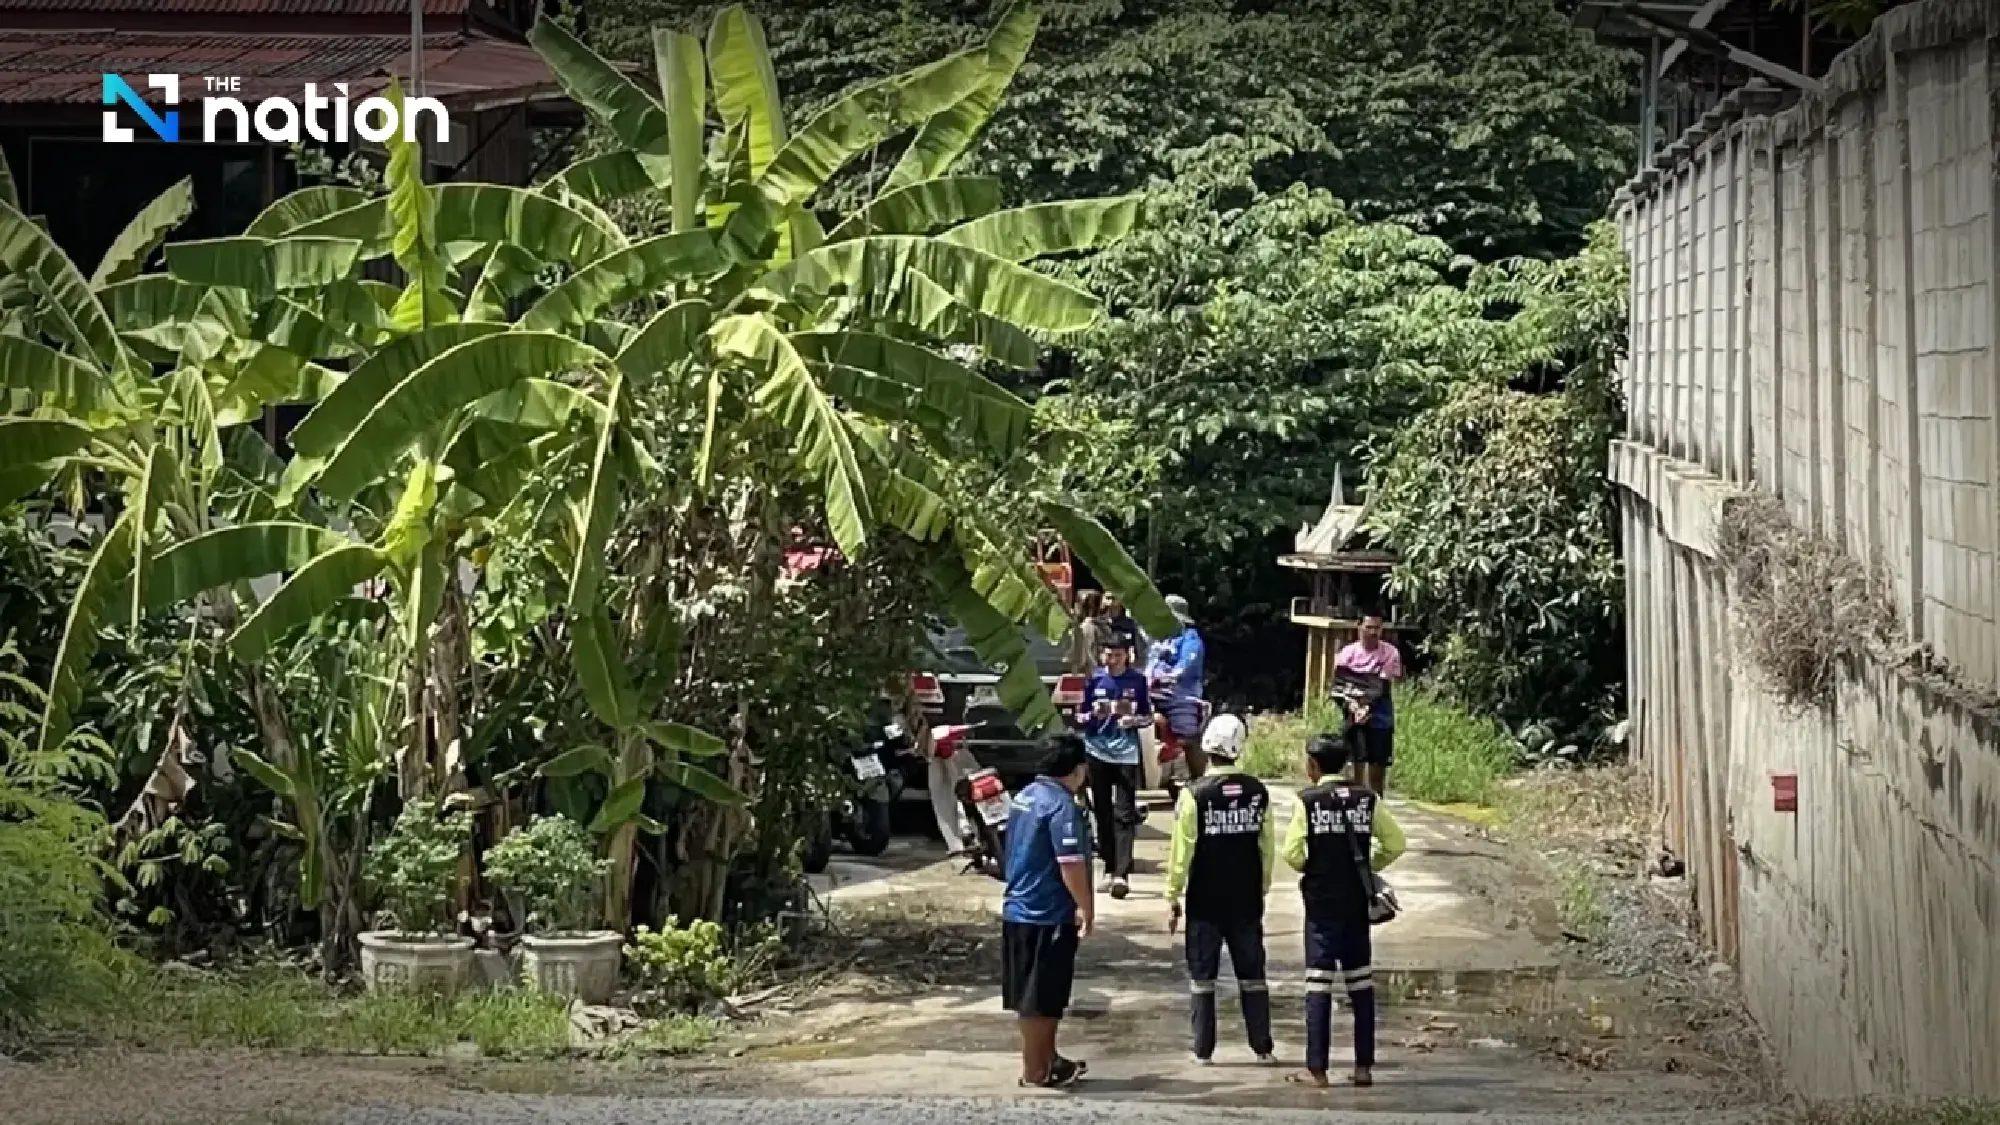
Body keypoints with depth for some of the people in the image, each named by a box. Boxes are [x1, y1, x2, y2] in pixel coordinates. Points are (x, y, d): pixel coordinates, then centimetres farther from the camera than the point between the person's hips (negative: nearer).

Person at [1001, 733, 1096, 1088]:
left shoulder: (1025, 797, 11)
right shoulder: (1062, 806, -18)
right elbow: (1070, 863, -25)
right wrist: (1086, 907, -14)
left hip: (1018, 909, 9)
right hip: (1049, 916, -9)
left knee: (1036, 994, 18)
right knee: (1040, 998, -1)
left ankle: (1047, 1059, 29)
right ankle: (1035, 1071, 5)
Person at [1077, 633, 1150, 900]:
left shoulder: (1137, 680, 1)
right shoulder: (1093, 679, 3)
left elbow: (1148, 715, 8)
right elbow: (1079, 715, 6)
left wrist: (1135, 720, -14)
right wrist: (1092, 715, -16)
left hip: (1126, 753, -2)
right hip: (1098, 751, 2)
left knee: (1124, 815, -8)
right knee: (1102, 813, 8)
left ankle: (1122, 874, -14)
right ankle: (1110, 870, 18)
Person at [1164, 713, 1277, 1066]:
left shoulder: (1195, 794, -12)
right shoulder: (1258, 792, -1)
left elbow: (1182, 849, -10)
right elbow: (1268, 848, 5)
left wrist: (1173, 897, -1)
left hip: (1205, 901, -3)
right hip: (1247, 900, 3)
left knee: (1202, 975, 6)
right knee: (1252, 972, 11)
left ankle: (1203, 1050, 7)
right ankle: (1263, 1047, 13)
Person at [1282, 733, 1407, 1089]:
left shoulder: (1307, 800, -9)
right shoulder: (1367, 799, 1)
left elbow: (1293, 852, -12)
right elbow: (1396, 843, 0)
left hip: (1321, 902, -3)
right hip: (1357, 902, 3)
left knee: (1319, 983, 0)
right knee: (1361, 983, 10)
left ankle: (1316, 1069, 0)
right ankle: (1364, 1067, 12)